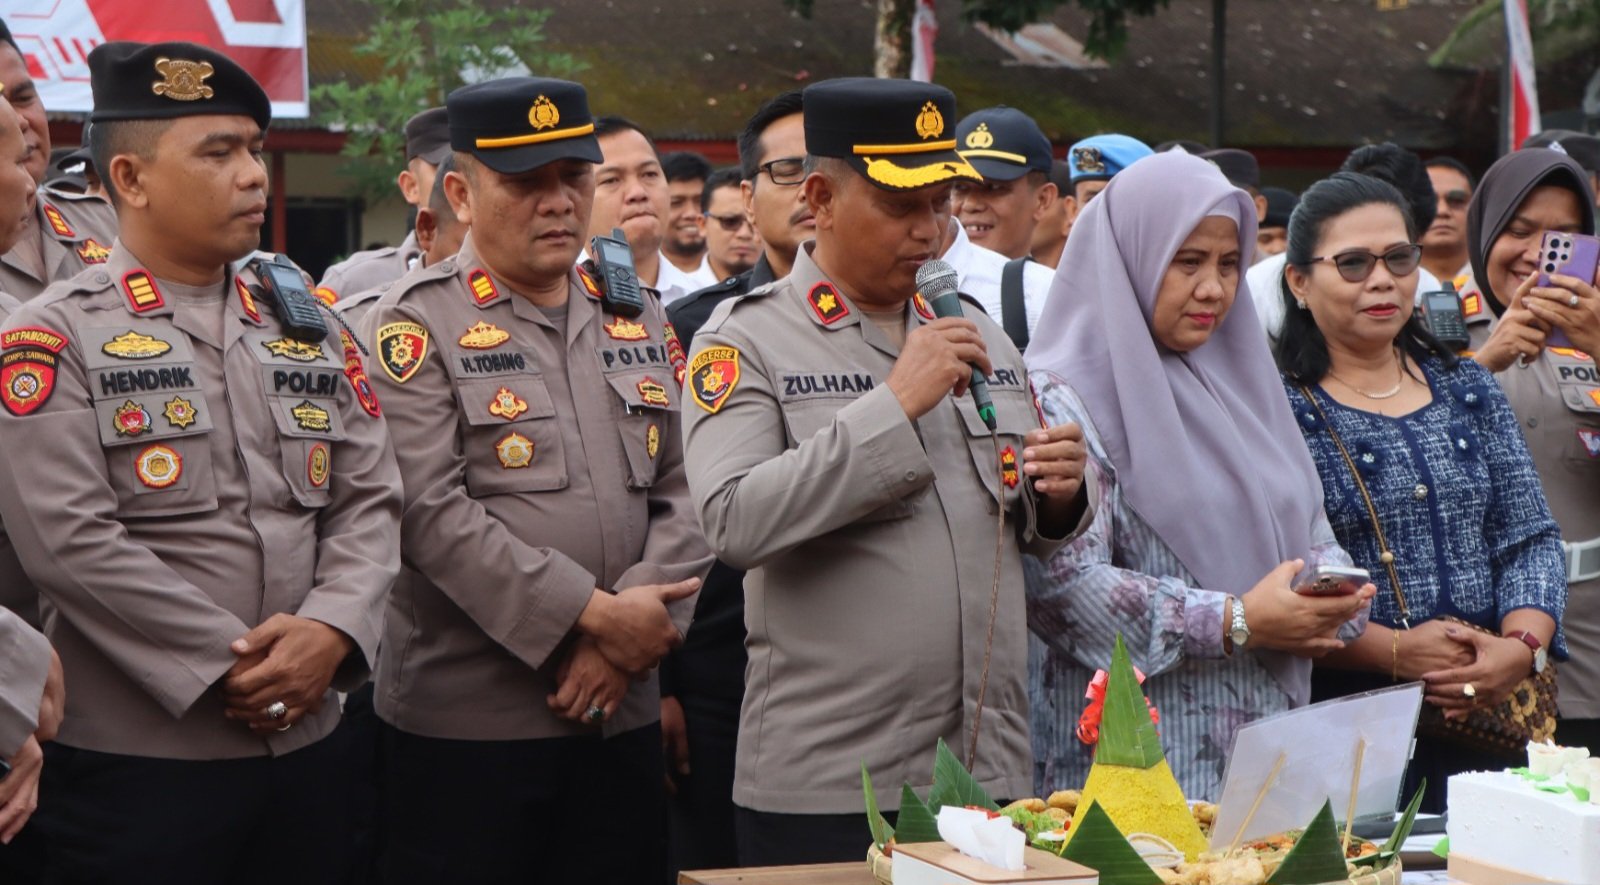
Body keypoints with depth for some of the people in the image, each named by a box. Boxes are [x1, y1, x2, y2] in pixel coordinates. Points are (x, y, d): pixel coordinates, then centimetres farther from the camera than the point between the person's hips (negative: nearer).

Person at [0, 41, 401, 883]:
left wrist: (328, 631, -12)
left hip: (307, 743, 5)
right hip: (133, 760, -5)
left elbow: (371, 502, 7)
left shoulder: (309, 330, 12)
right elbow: (71, 542, -15)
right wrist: (231, 664, -15)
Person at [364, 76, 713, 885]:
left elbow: (683, 494, 7)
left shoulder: (638, 322, 12)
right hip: (465, 722, -5)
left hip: (622, 716, 5)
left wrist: (632, 637, -9)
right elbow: (432, 513, -16)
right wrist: (592, 614, -17)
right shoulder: (417, 325, -5)